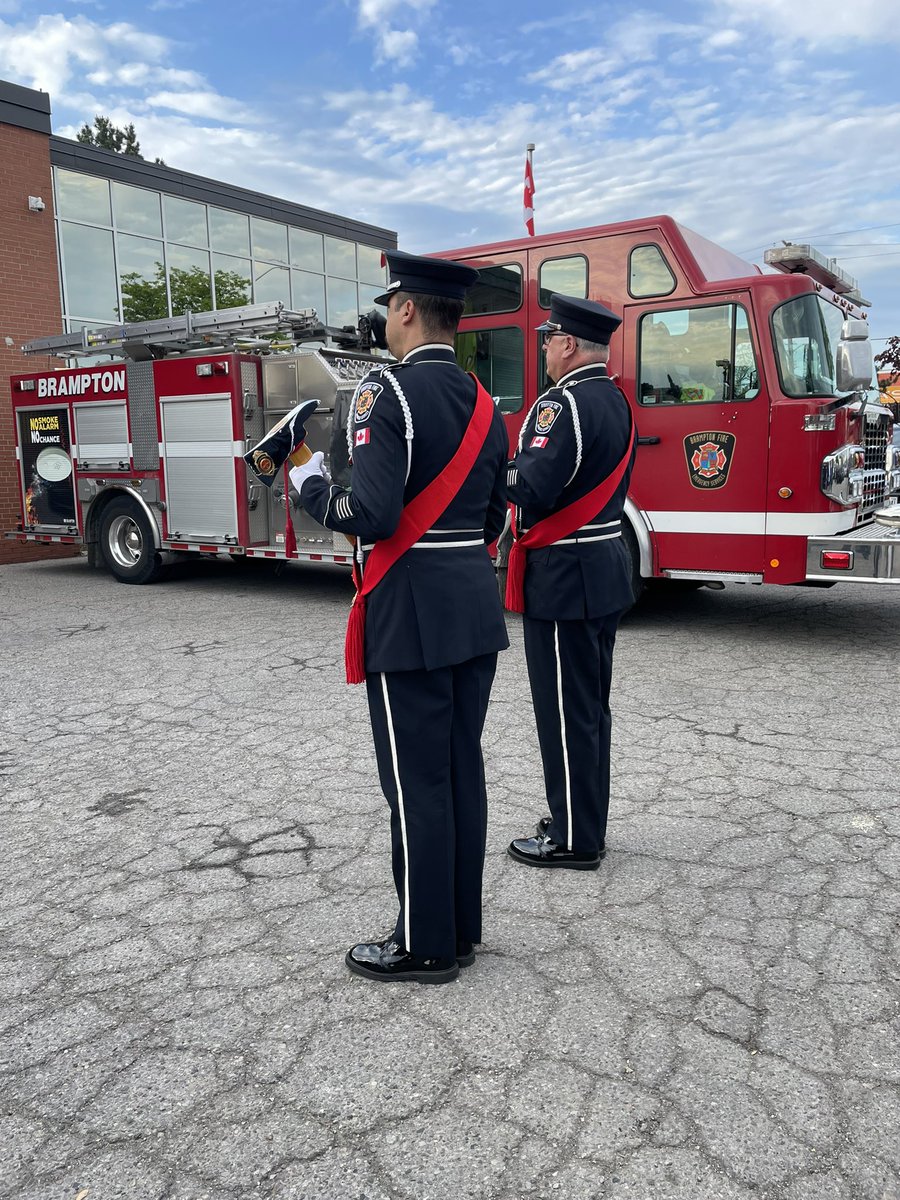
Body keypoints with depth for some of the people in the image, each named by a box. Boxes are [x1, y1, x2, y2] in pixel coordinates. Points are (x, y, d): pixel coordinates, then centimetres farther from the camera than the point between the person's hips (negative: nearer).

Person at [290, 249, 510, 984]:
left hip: (410, 614, -8)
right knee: (463, 770, 15)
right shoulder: (485, 404, 11)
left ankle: (427, 945, 17)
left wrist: (310, 486, -3)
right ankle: (461, 927, 28)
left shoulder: (389, 392, -13)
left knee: (416, 783, 3)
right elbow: (493, 521, 14)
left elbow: (371, 515, -21)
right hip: (476, 608, 8)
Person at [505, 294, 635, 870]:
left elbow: (532, 489, -25)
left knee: (564, 712, 1)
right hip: (607, 570, 10)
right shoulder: (615, 400, 13)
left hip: (564, 578, -10)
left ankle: (573, 838, 14)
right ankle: (587, 821, 31)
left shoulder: (565, 402, -17)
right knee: (591, 707, 17)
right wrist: (523, 463, 9)